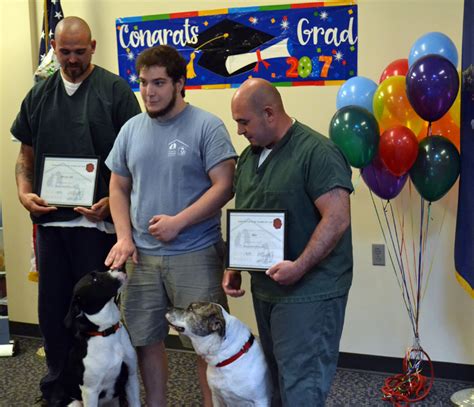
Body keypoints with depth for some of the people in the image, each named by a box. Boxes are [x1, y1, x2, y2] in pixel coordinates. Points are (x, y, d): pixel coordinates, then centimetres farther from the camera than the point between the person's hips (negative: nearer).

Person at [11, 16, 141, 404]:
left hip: (97, 219, -4)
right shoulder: (39, 94, 12)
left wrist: (113, 200, -17)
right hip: (50, 218, 5)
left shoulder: (115, 90, -3)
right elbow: (26, 154, 16)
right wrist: (24, 192, -1)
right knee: (52, 307, 12)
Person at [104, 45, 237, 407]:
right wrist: (124, 237, 1)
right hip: (142, 255, 5)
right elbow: (119, 188, 15)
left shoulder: (206, 126, -6)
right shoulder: (131, 129, 10)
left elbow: (224, 186, -12)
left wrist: (178, 222, -17)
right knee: (145, 340, 13)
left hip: (196, 254, -5)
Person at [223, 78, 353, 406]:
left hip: (309, 291, -8)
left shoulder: (317, 152, -16)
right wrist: (233, 267, 9)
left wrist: (300, 267, -25)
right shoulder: (249, 156, 10)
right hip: (265, 288, 8)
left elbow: (337, 218, -22)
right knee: (276, 375, 19)